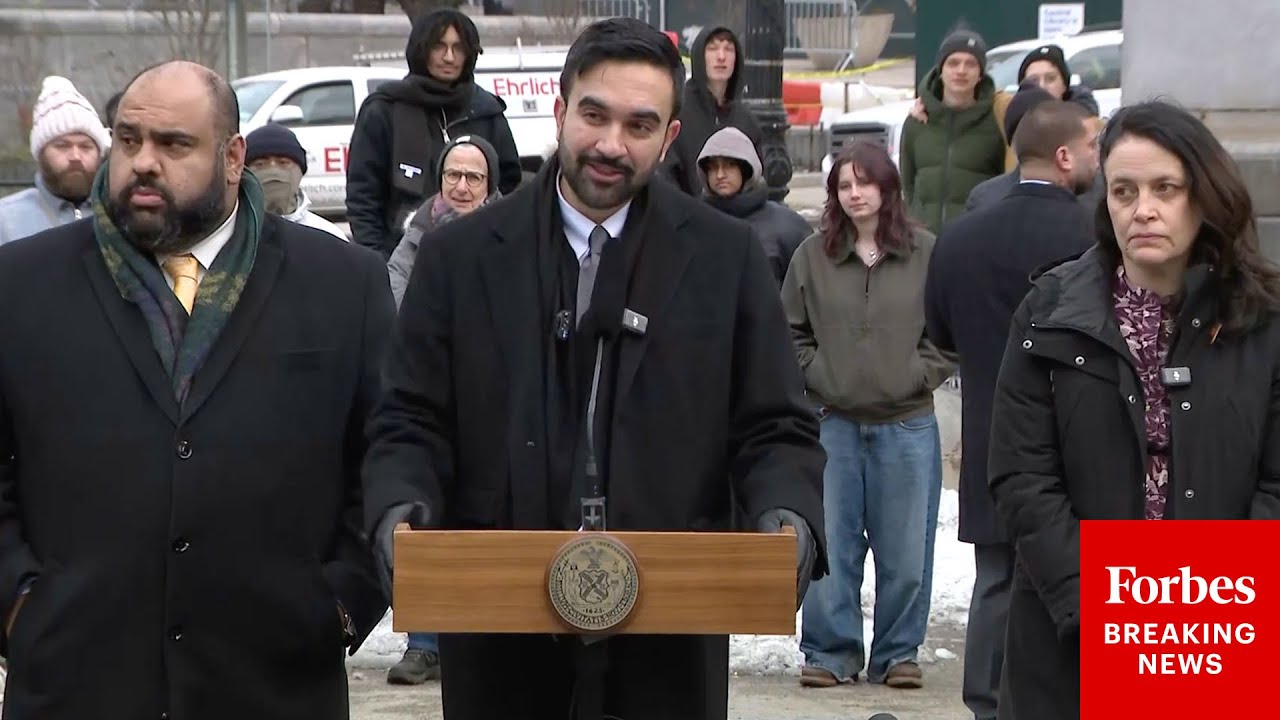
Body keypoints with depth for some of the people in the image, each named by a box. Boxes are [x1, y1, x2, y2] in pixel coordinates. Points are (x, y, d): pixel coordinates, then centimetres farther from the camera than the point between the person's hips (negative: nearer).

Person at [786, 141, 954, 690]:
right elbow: (790, 329, 10)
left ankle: (898, 654, 17)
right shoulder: (813, 255, 2)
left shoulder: (926, 253, -2)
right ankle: (830, 652, 14)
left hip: (907, 424, -1)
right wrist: (814, 373, -1)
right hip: (832, 423, 1)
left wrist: (921, 374, -5)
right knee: (829, 545, 3)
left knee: (905, 549, 5)